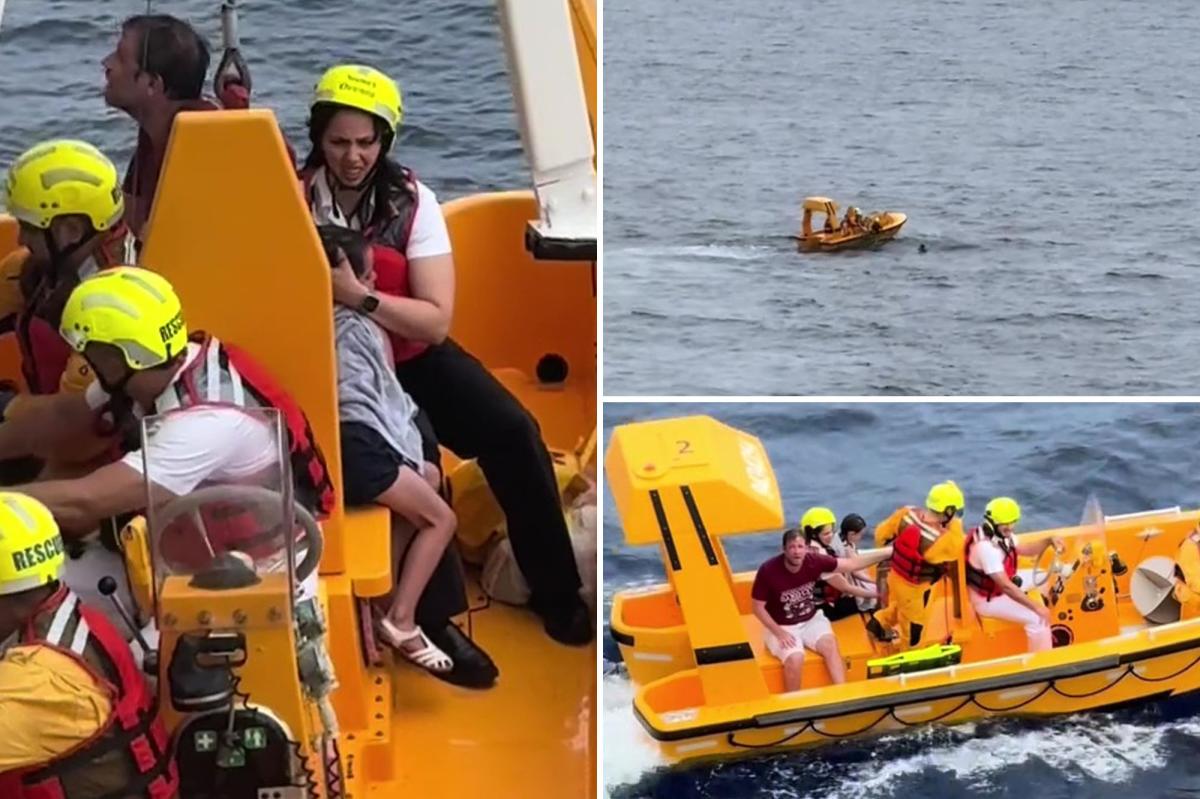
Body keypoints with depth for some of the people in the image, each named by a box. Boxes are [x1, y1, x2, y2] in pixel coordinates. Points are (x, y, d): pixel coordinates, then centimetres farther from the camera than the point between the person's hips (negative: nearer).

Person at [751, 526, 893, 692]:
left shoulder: (814, 561, -16)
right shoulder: (768, 571, -24)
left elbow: (851, 564, -10)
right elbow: (758, 607, -13)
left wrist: (886, 552, -14)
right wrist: (778, 632, -20)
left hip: (811, 620, 3)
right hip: (781, 626, -3)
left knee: (830, 644, -24)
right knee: (795, 658, -28)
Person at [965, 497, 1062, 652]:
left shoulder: (1001, 534, -4)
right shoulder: (987, 547, -33)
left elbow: (1024, 549, 12)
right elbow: (1006, 586, -33)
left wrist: (1049, 541, -6)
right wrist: (1036, 607, -29)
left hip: (998, 590, 10)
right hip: (986, 601, -10)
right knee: (1037, 618, -16)